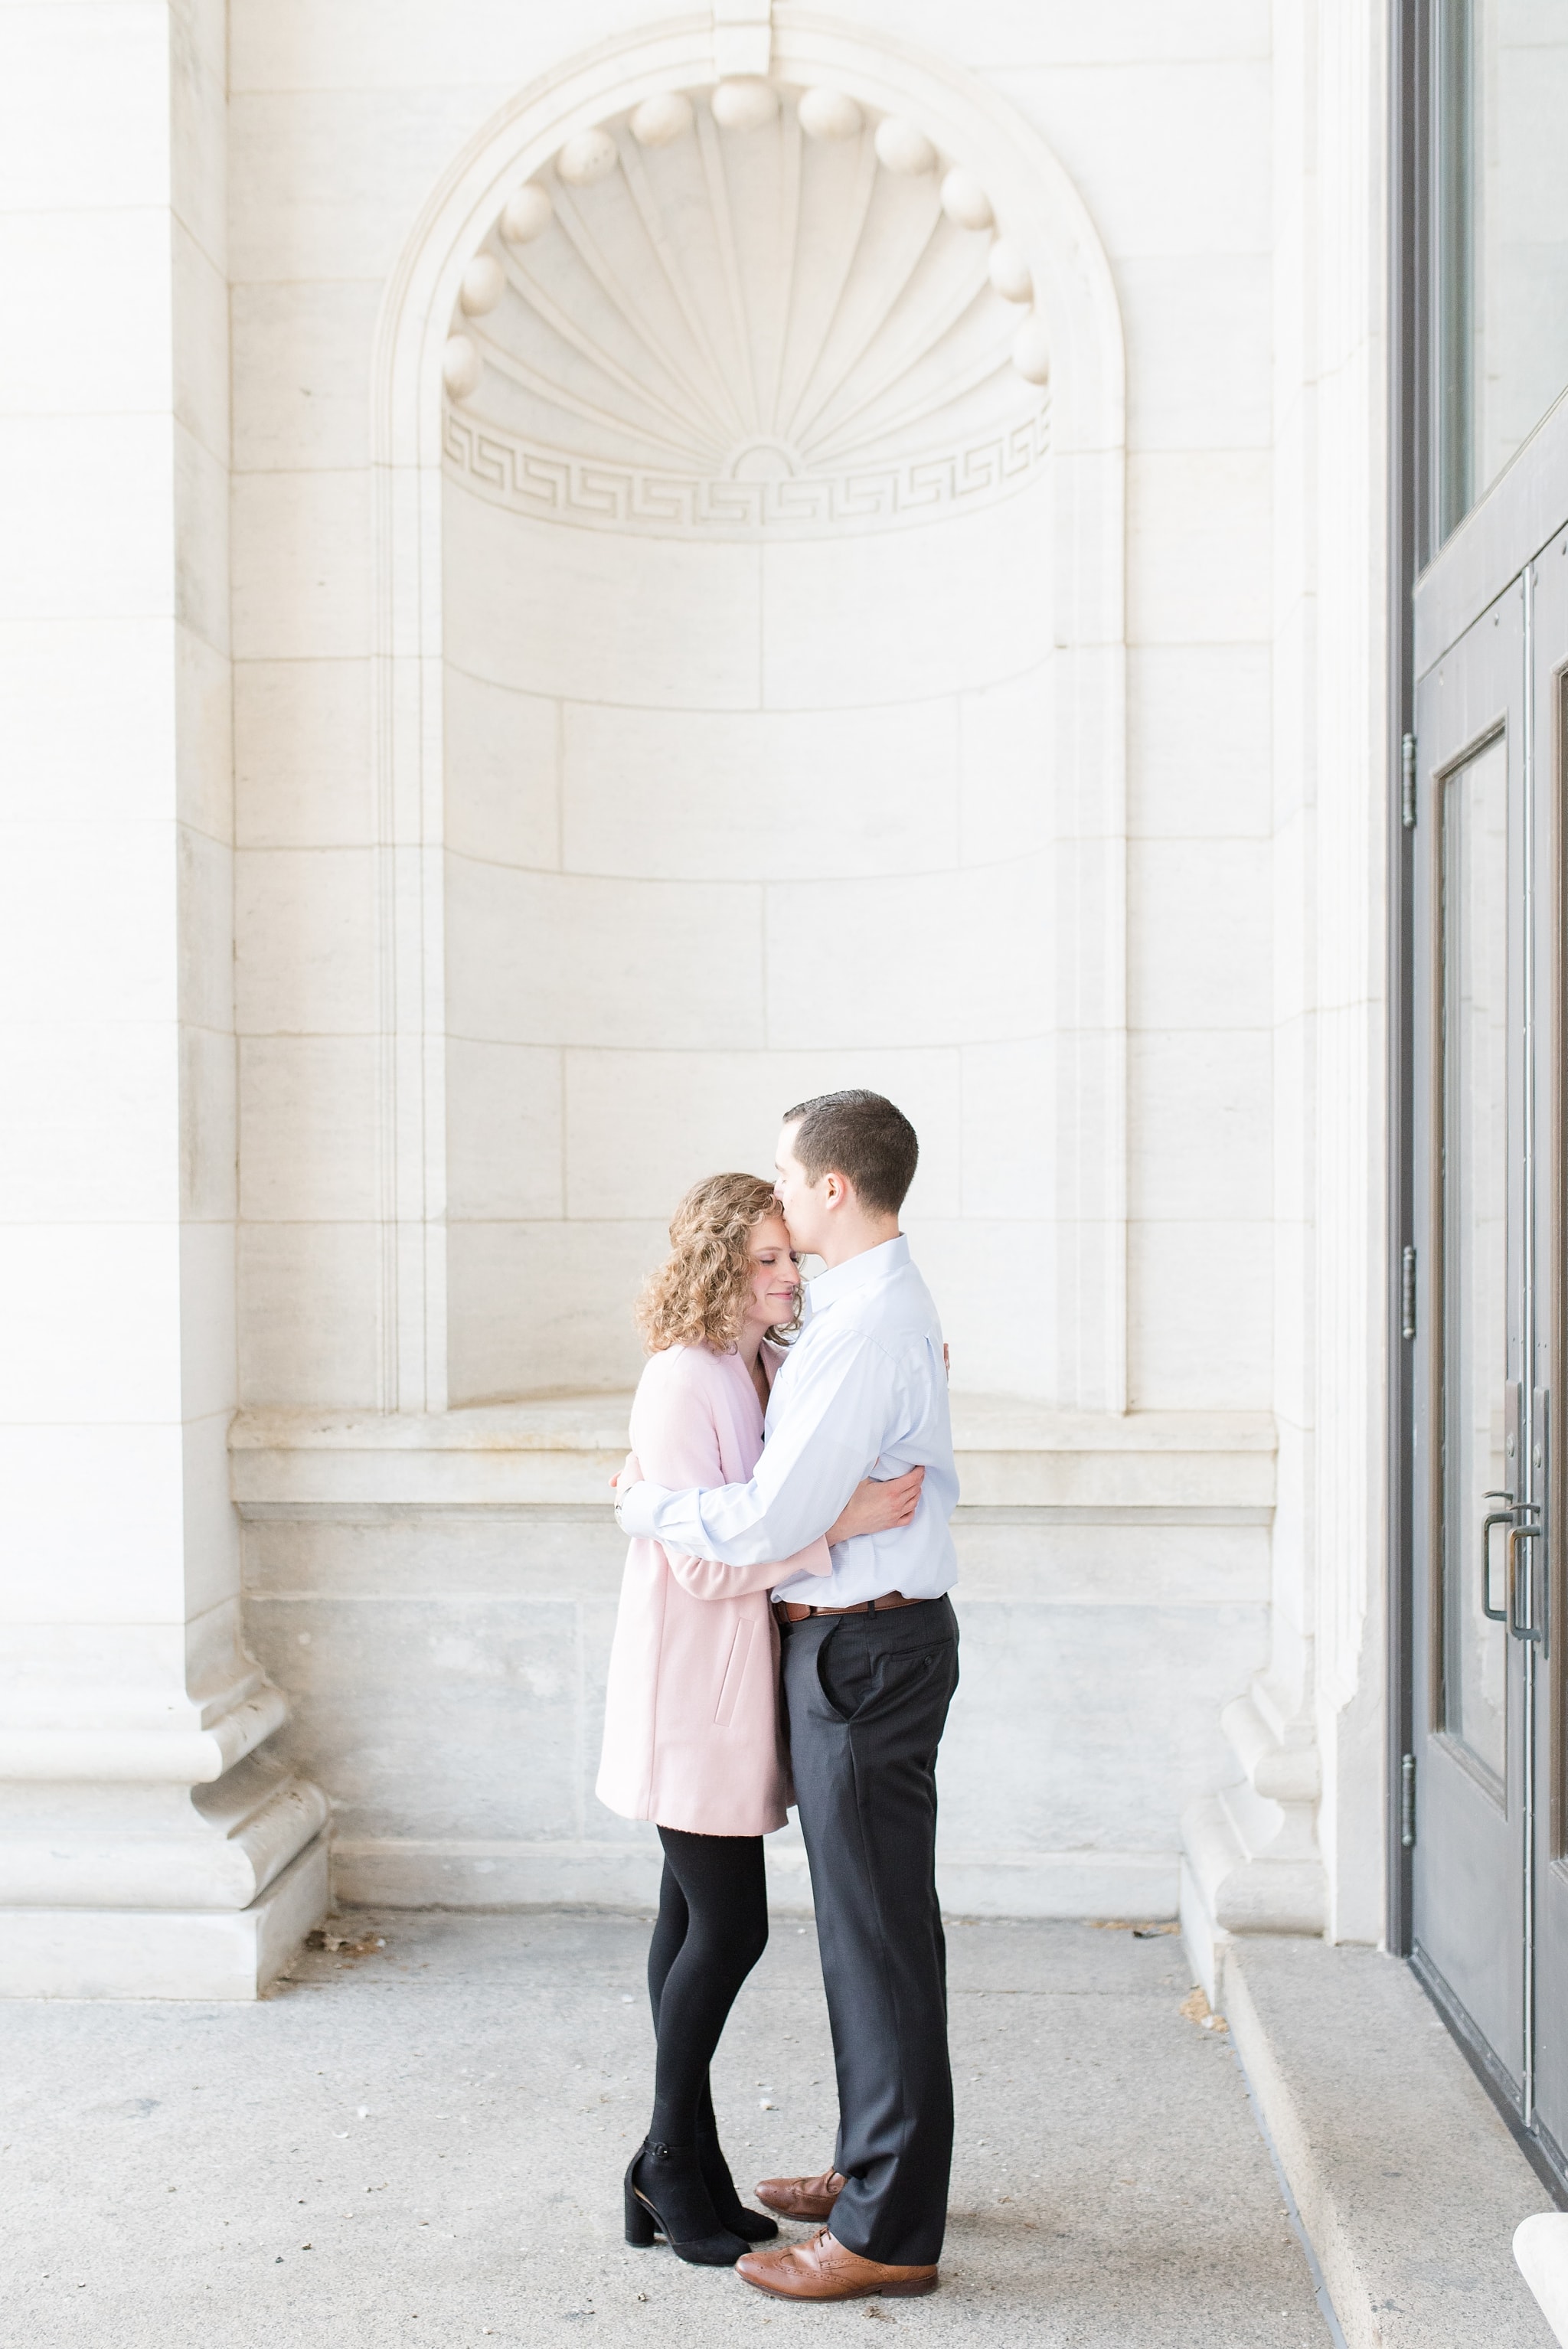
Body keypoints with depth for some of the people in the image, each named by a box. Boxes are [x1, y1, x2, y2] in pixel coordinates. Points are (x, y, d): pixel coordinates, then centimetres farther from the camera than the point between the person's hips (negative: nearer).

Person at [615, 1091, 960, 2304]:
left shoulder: (864, 1331, -22)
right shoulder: (892, 1301, 12)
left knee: (879, 1930, -1)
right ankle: (875, 2167, 35)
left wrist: (647, 1504, -8)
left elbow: (770, 1523, -23)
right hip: (873, 1635, 11)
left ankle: (889, 2232, 11)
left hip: (864, 1647, -11)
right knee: (867, 1920, 20)